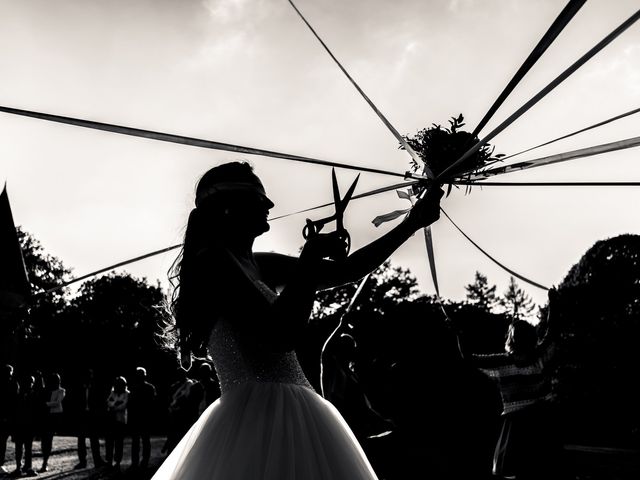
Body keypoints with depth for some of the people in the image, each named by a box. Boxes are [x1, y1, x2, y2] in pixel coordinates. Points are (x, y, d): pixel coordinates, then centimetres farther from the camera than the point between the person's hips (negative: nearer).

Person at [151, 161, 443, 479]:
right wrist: (311, 258, -11)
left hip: (284, 416, 9)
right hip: (261, 420, -9)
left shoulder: (259, 266, 15)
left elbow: (348, 270, 19)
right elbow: (280, 334, -21)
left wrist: (412, 223, 22)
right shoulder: (213, 260, -10)